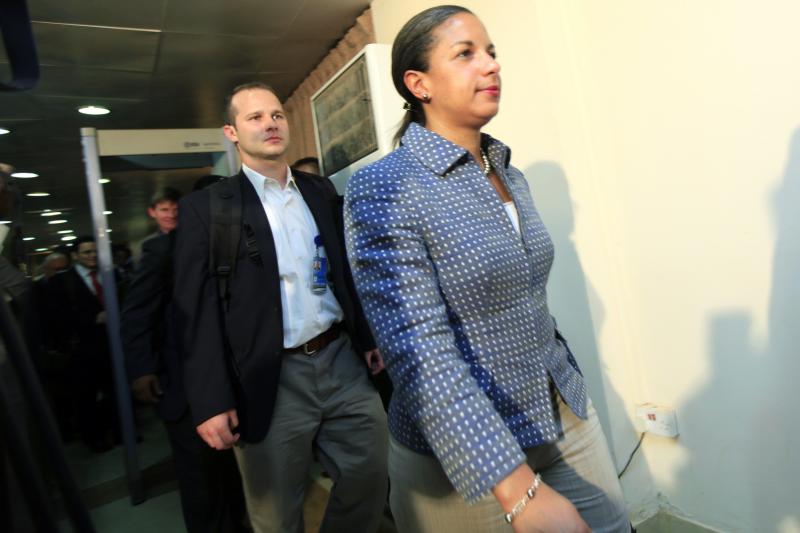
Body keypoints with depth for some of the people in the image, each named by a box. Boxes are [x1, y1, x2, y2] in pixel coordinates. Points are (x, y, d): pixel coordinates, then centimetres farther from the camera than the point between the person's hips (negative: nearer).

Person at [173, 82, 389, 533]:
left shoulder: (321, 191, 11)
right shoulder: (205, 208, -2)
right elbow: (198, 310, -6)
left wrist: (369, 336, 12)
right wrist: (211, 400, -11)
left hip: (343, 361, 4)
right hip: (271, 381, -3)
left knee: (372, 478, 13)